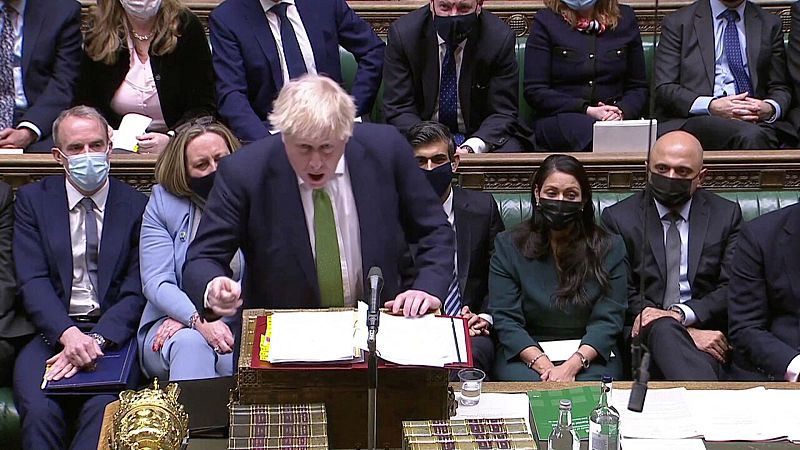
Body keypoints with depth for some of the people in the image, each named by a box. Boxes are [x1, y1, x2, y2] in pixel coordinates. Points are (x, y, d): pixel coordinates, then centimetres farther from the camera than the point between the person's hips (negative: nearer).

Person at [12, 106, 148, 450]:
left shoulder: (137, 206, 9)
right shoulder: (32, 200, 11)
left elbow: (136, 290, 2)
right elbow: (32, 281, 0)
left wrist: (95, 340, -15)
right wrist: (68, 334, -18)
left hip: (114, 334, -1)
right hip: (53, 333, 1)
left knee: (104, 408, -32)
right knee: (39, 411, -29)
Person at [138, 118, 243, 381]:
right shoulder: (163, 201, 7)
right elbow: (156, 283, -3)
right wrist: (198, 320, -23)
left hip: (242, 325, -1)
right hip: (175, 326, 1)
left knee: (234, 358, -35)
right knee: (190, 342, -34)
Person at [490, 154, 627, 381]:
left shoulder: (610, 248, 4)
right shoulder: (508, 245, 4)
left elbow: (608, 320, -4)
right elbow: (505, 318, -3)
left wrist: (572, 365, -20)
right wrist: (542, 364, -18)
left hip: (589, 356, 0)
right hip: (527, 352, 0)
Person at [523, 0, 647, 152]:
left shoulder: (625, 17, 13)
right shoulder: (545, 21, 4)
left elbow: (638, 87, 15)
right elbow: (534, 91, -2)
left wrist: (622, 111, -8)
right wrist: (586, 110, -12)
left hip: (614, 117, 2)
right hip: (559, 117, -2)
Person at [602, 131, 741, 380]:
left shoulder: (726, 214, 12)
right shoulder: (619, 217, 7)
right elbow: (623, 295, -1)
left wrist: (681, 314, -16)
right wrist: (687, 332, -14)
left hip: (709, 334, 0)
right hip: (645, 333, 0)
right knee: (663, 329, -37)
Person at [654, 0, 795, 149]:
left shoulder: (770, 24, 18)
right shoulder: (677, 23, 9)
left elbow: (781, 88, 18)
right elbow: (664, 89, 1)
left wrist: (770, 109, -8)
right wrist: (710, 106, -16)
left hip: (758, 120, 3)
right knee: (750, 135, -35)